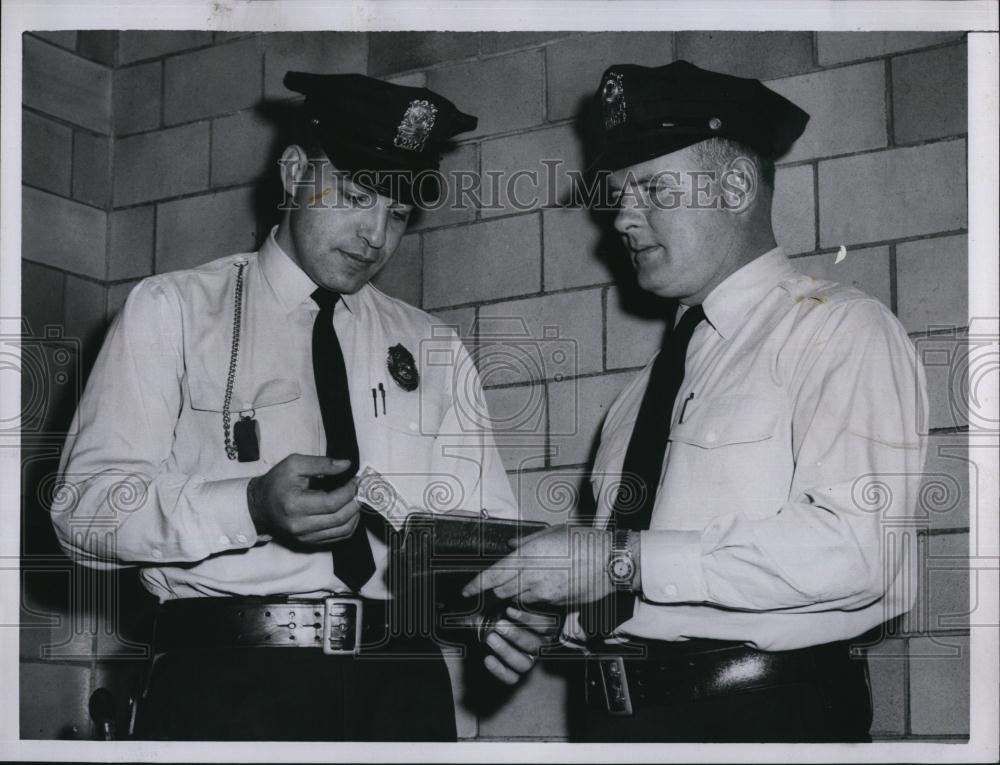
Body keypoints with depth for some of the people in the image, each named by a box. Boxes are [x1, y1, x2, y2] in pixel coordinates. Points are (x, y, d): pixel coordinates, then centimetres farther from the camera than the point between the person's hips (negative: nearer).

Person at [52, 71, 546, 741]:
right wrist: (249, 508, -21)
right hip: (225, 680, -3)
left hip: (402, 686, 4)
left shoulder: (434, 351, 18)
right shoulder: (172, 311, 6)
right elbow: (85, 506, -4)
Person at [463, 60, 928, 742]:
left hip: (766, 715, -6)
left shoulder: (840, 330, -6)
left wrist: (625, 560, -21)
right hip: (622, 713, 6)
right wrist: (542, 607, -5)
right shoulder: (661, 374, 17)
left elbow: (854, 548, -20)